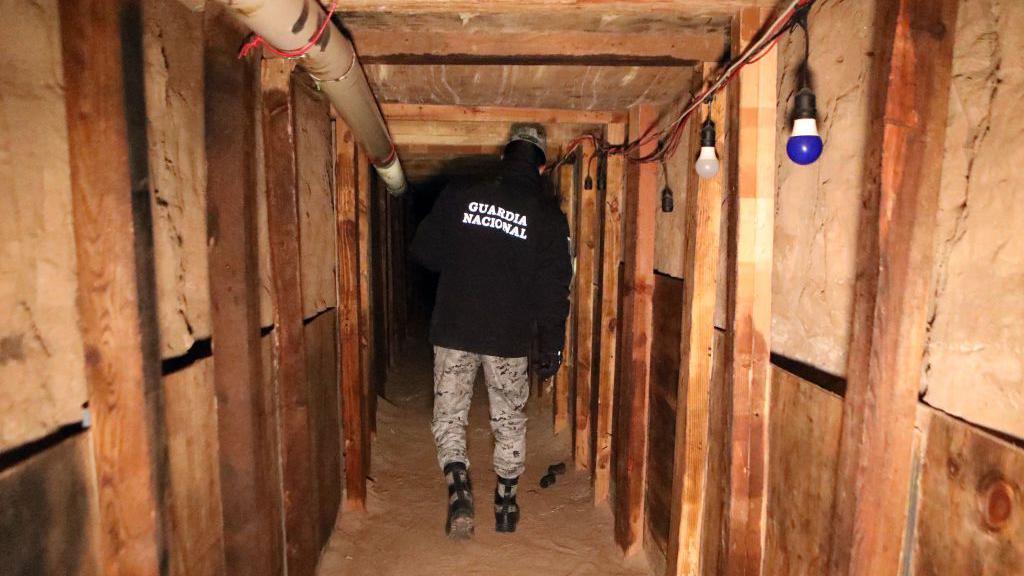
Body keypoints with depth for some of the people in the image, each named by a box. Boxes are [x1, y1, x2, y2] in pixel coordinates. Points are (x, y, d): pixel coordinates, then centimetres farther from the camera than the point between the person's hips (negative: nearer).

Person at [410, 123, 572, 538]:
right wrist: (551, 346, 4)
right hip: (510, 338, 0)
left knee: (449, 417, 13)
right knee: (510, 421, 17)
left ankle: (459, 487, -7)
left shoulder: (458, 195, -2)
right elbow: (554, 289, -4)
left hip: (453, 330, 0)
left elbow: (424, 250, 4)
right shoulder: (548, 217, -4)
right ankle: (505, 504, 28)